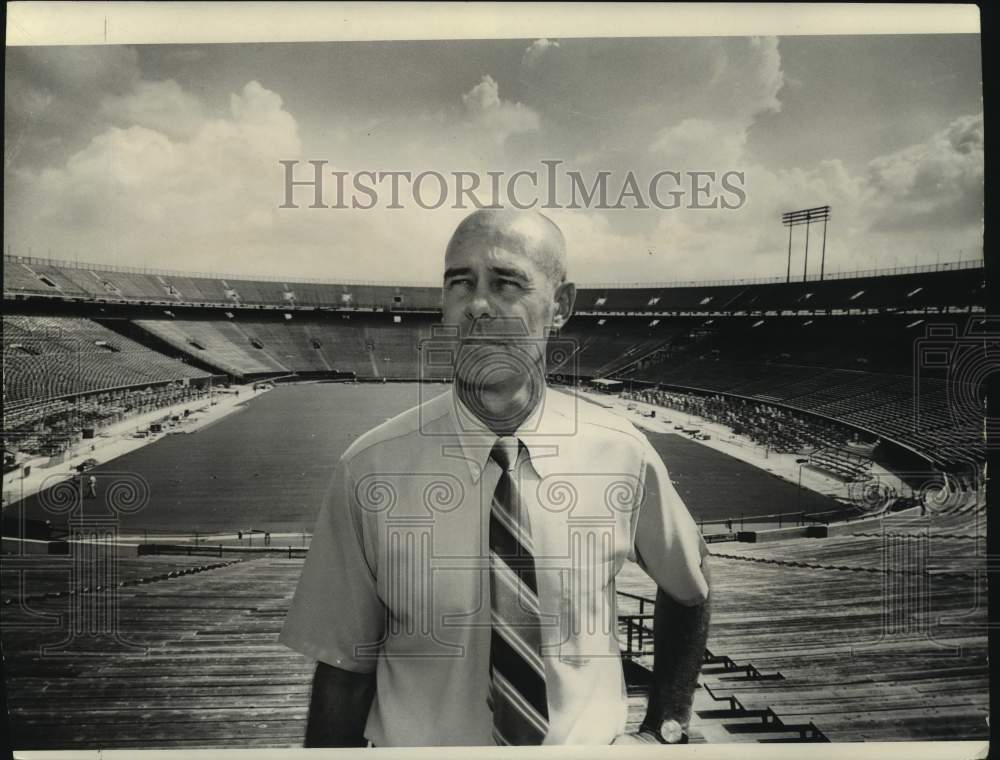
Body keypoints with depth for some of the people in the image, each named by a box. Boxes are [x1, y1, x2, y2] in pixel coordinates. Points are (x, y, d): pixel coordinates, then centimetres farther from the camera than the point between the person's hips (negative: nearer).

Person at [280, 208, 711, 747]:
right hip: (416, 742, -1)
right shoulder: (369, 471, -20)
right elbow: (342, 672, -12)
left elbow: (686, 591, 3)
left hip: (595, 741, 2)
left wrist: (663, 730, 2)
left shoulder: (624, 456, -14)